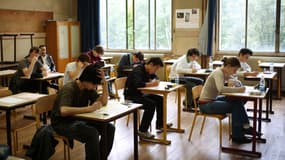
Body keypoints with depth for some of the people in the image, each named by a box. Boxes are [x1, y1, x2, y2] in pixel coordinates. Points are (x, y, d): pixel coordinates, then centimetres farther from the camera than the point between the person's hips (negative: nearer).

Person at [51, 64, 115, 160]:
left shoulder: (88, 88, -1)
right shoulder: (69, 89, -25)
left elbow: (104, 102, 1)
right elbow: (63, 111, -41)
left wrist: (104, 83, -13)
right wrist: (89, 108, -40)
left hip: (78, 119, 8)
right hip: (63, 123, -8)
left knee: (109, 128, -8)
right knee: (92, 133, -32)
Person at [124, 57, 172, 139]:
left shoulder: (148, 71, 6)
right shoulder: (138, 71, -22)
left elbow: (155, 78, 20)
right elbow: (137, 84, -39)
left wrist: (155, 81, -5)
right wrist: (151, 84, -29)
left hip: (140, 94, 10)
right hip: (131, 96, -10)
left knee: (160, 99, 5)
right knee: (151, 104, -28)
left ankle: (160, 124, 19)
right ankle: (142, 131, -21)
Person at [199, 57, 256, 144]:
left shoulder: (225, 73, 6)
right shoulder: (218, 73, -21)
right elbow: (221, 89, -38)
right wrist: (238, 89, -31)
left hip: (212, 100, 9)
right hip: (206, 104, -9)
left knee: (237, 101, -2)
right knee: (235, 107, -12)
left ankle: (245, 127, 6)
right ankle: (237, 136, 0)